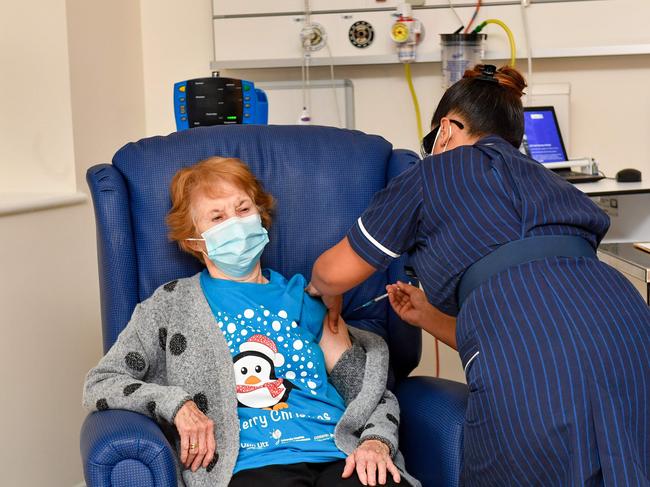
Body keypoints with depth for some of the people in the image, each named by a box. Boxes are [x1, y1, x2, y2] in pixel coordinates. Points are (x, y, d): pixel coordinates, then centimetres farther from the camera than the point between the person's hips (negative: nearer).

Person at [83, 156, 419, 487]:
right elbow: (99, 385, 11)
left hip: (339, 455, 3)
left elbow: (371, 390, 20)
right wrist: (176, 404, -6)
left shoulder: (305, 297, 23)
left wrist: (376, 441, -1)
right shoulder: (172, 305, 16)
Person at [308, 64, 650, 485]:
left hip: (535, 372, -5)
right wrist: (427, 317, 45)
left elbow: (332, 274, 22)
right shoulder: (544, 182, 33)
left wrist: (326, 293, 45)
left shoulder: (440, 170, 17)